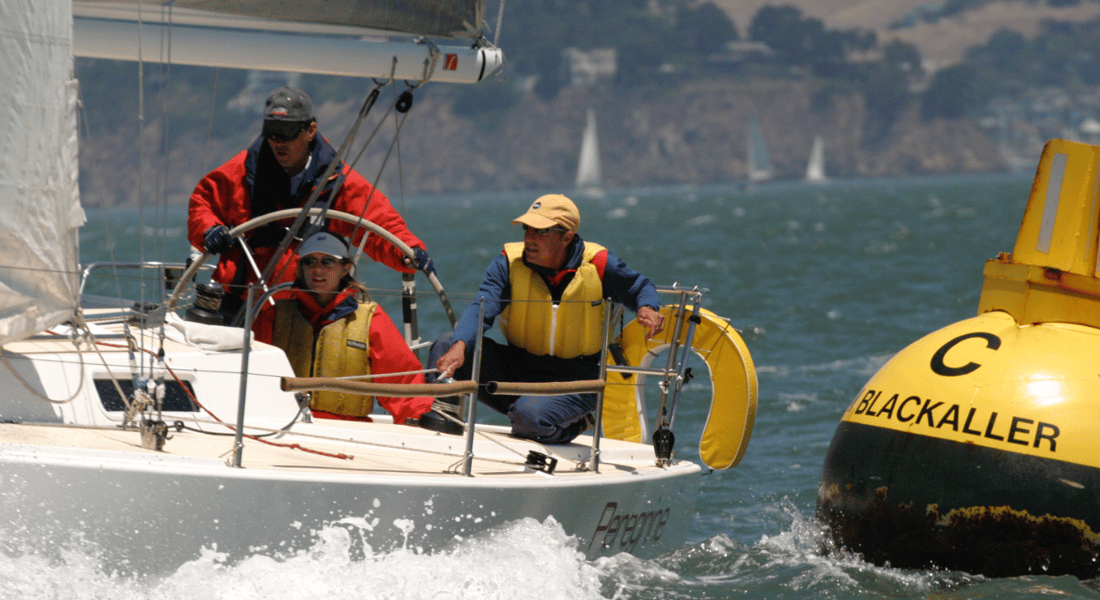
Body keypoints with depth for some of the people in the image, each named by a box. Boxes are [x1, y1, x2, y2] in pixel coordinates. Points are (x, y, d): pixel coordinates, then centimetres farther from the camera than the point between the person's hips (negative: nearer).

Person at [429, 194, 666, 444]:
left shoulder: (598, 264, -10)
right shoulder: (509, 262, -8)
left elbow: (639, 287, 9)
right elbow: (481, 309, -22)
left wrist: (646, 308, -16)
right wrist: (459, 346, -42)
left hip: (574, 377, -2)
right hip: (518, 365, 3)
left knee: (530, 417, -34)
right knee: (446, 345, -19)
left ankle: (572, 423, -1)